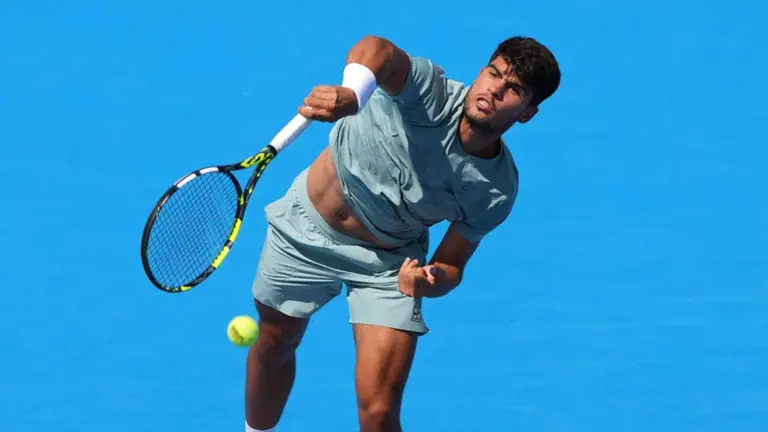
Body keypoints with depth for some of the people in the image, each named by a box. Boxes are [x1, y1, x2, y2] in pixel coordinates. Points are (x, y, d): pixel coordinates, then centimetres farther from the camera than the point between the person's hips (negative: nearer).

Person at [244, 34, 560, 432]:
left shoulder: (497, 190, -21)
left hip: (389, 264, 0)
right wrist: (351, 93, -77)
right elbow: (378, 51, -54)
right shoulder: (433, 96, -31)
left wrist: (432, 280, -34)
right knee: (273, 346, 22)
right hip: (308, 226, 0)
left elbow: (451, 265, -9)